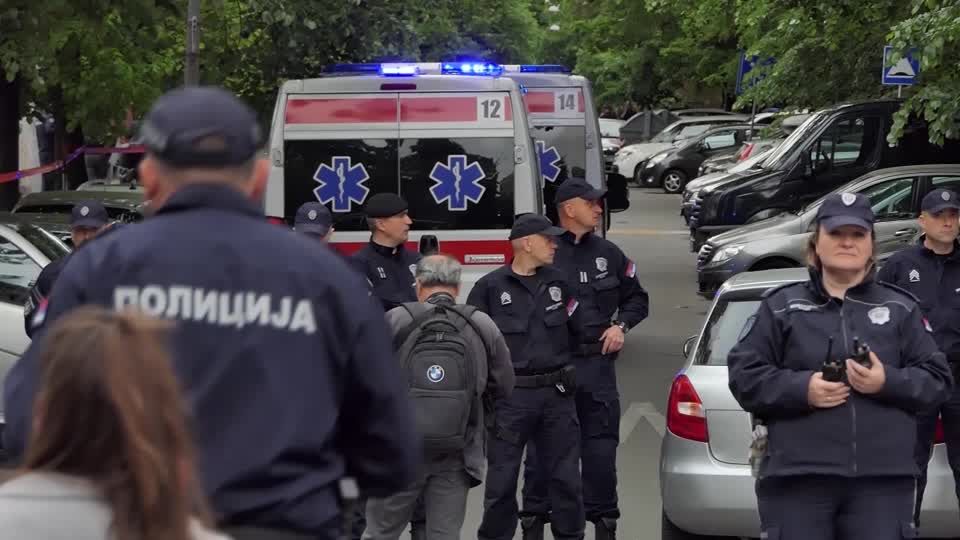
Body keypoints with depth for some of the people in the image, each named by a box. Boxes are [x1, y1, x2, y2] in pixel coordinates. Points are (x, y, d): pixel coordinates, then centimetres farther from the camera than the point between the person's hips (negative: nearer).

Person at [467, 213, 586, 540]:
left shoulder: (558, 282, 10)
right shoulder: (491, 287, -4)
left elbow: (575, 332, 20)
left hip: (557, 394, 4)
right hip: (511, 398, -4)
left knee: (565, 477, 8)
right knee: (502, 480, 2)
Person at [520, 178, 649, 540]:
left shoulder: (607, 254, 12)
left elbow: (637, 298, 22)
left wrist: (621, 325, 6)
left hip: (597, 364, 4)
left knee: (601, 449, 6)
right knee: (542, 449, 0)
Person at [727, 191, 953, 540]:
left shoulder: (901, 310, 14)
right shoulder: (780, 307, 9)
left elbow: (937, 380, 10)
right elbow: (744, 375, 4)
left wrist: (888, 382, -10)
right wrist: (802, 389, -12)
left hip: (882, 481, 1)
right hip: (796, 478, -1)